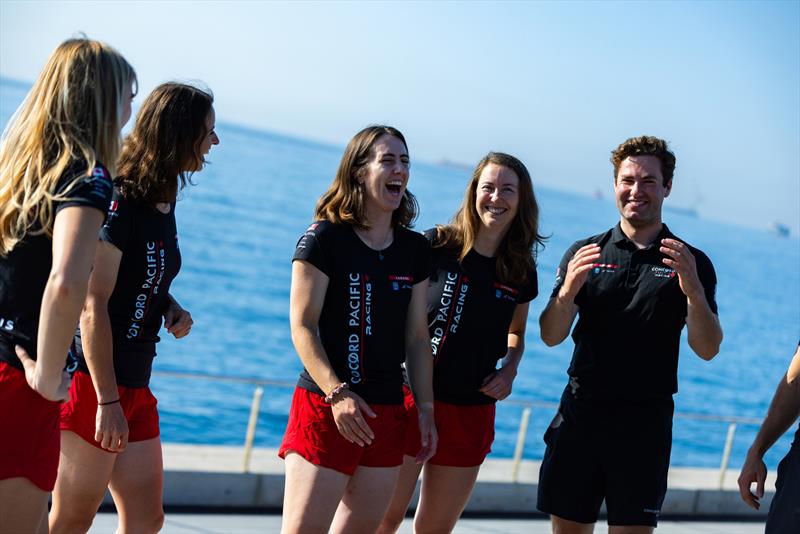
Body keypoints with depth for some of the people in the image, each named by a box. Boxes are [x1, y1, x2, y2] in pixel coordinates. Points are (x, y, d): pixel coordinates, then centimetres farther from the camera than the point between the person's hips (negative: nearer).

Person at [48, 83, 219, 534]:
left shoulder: (162, 207, 10)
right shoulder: (120, 203, -15)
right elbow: (93, 306, -20)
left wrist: (172, 307, 4)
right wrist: (107, 401, -22)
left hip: (135, 386, 9)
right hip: (95, 382, -9)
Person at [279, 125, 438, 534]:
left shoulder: (415, 250, 10)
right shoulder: (324, 239, -5)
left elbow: (417, 337, 14)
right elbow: (302, 326, -10)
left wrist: (425, 408, 10)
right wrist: (337, 394, -20)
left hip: (388, 413, 5)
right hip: (325, 407, -5)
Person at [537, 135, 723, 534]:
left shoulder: (691, 263, 4)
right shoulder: (585, 253, 7)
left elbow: (707, 350, -5)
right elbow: (551, 336, -1)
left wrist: (693, 291, -23)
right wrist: (568, 291, -22)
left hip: (646, 422, -1)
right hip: (581, 412, 1)